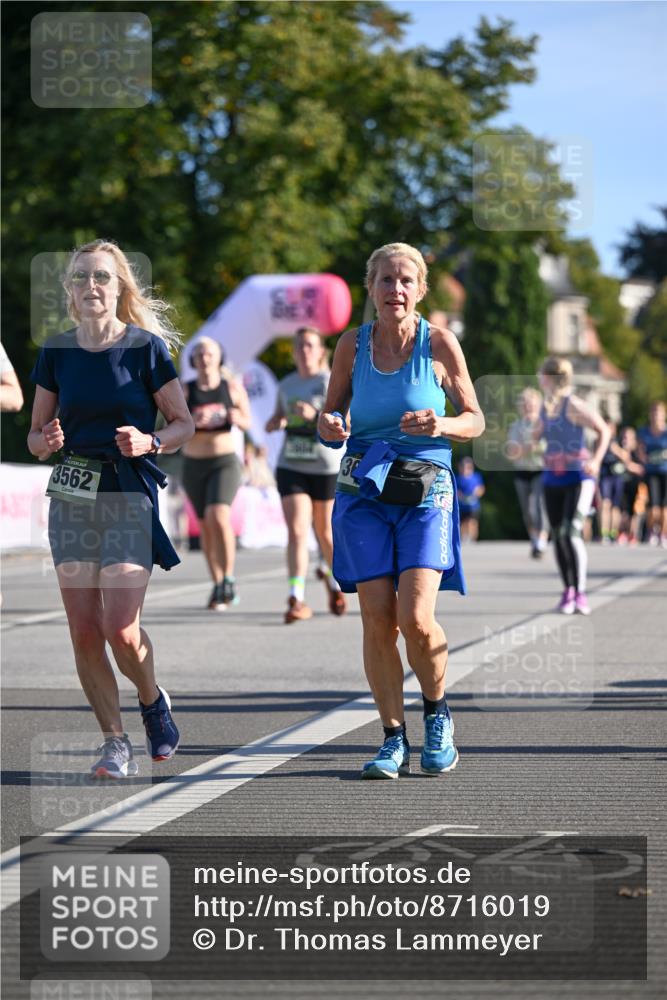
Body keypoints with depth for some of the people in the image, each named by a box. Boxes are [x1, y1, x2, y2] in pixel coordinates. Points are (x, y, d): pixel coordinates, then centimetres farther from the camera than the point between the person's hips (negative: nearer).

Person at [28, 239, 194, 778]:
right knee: (84, 631, -1)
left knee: (121, 629, -12)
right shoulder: (56, 352, 6)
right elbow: (37, 434, 12)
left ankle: (153, 703, 19)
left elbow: (185, 424, 1)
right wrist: (48, 443, -10)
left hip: (130, 495, -4)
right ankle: (116, 743, 12)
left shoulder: (146, 348, -4)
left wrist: (150, 442, -17)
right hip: (72, 495, 4)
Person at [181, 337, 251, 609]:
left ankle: (228, 579, -10)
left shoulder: (233, 387, -5)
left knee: (219, 517, -24)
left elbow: (247, 423, 5)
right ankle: (218, 586, 24)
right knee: (206, 526, 10)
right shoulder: (184, 391, -5)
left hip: (225, 463, -2)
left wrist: (237, 418, -19)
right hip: (194, 465, 2)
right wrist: (192, 422, -30)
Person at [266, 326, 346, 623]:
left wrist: (315, 415, -27)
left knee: (324, 530, 11)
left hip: (326, 467, -2)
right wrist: (275, 423, -2)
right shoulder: (286, 385, 11)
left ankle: (334, 579, 40)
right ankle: (297, 600, -18)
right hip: (290, 467, 2)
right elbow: (274, 421, 22)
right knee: (296, 531, -12)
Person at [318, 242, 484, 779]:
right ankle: (394, 739, 7)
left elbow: (475, 419, 5)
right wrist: (329, 429, -9)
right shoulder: (353, 345, 3)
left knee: (416, 618, -16)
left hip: (425, 492, -2)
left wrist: (441, 426, -16)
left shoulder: (439, 342, -3)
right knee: (378, 619, -6)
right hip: (363, 490, 2)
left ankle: (438, 714, 11)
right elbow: (333, 416, 14)